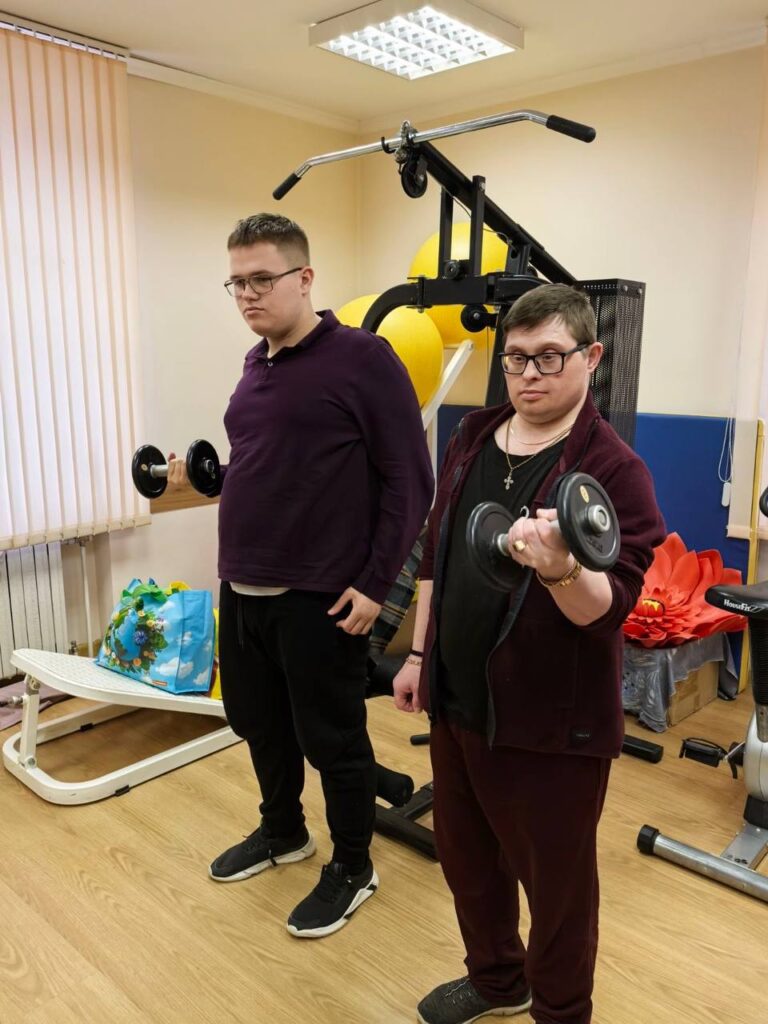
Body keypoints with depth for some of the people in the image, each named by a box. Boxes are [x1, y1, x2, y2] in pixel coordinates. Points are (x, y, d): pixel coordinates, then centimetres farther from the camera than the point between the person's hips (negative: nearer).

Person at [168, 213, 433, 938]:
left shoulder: (362, 358, -12)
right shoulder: (256, 364, 11)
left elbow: (410, 482, -14)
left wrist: (376, 582, -15)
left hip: (319, 597, -8)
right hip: (240, 591, 8)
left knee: (332, 740, 9)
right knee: (256, 722, 22)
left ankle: (352, 868, 33)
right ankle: (282, 832, 47)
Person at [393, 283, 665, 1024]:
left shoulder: (612, 468, -15)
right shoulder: (471, 438, 5)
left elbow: (609, 607, -20)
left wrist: (559, 570, -41)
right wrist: (419, 653, 12)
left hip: (553, 721, -6)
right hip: (456, 702, 7)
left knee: (555, 883, 14)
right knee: (465, 857, 23)